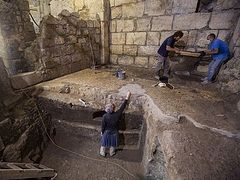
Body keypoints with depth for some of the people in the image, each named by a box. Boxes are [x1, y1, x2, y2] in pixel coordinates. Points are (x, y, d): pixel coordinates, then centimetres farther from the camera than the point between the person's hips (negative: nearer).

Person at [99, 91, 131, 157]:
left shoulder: (105, 116, -27)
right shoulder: (117, 114, -27)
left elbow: (103, 125, -16)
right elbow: (122, 107, -19)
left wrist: (102, 132, 3)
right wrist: (127, 98, -12)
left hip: (106, 132, -1)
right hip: (114, 132, 1)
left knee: (104, 142, 24)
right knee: (113, 143, 25)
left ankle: (103, 153, 46)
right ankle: (111, 153, 49)